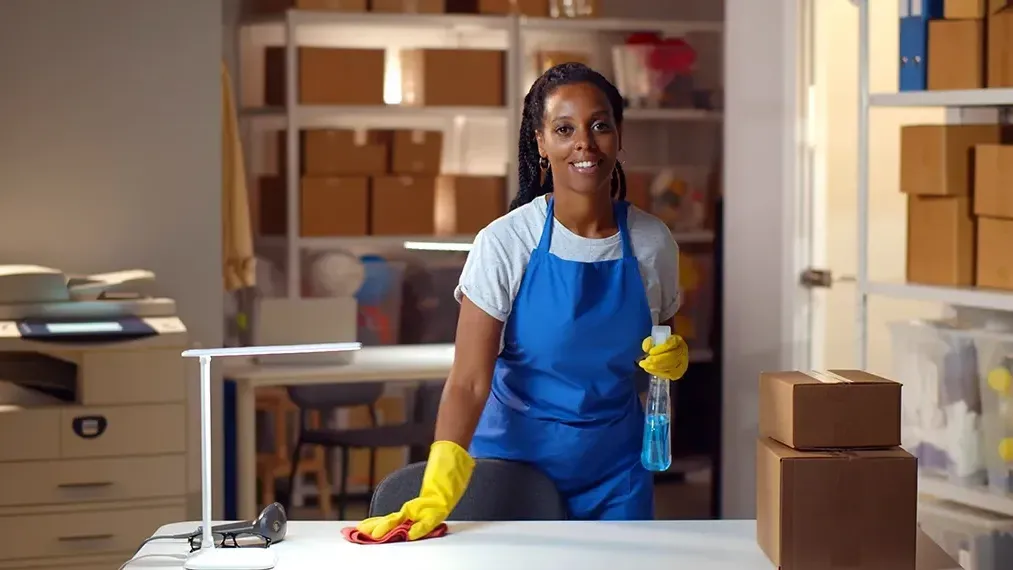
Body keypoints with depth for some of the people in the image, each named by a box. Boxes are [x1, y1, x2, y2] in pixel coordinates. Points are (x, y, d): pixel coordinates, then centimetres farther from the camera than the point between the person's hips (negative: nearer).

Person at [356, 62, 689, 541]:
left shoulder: (653, 243, -5)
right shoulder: (503, 244, -16)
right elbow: (469, 383, -21)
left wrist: (672, 360, -12)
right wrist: (435, 497, -33)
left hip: (614, 469, 3)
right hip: (517, 453, -3)